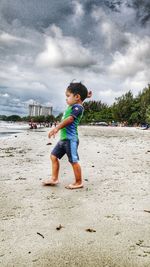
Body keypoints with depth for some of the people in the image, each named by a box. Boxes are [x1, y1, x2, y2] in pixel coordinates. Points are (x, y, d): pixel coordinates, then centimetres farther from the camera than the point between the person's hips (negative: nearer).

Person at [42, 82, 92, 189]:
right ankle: (54, 178, 22)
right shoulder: (74, 106, 16)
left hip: (70, 139, -11)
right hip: (63, 138, 11)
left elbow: (69, 119, -26)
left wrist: (57, 128, -32)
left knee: (74, 161, -4)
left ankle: (79, 182, 10)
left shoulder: (78, 107, -13)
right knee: (54, 156, 14)